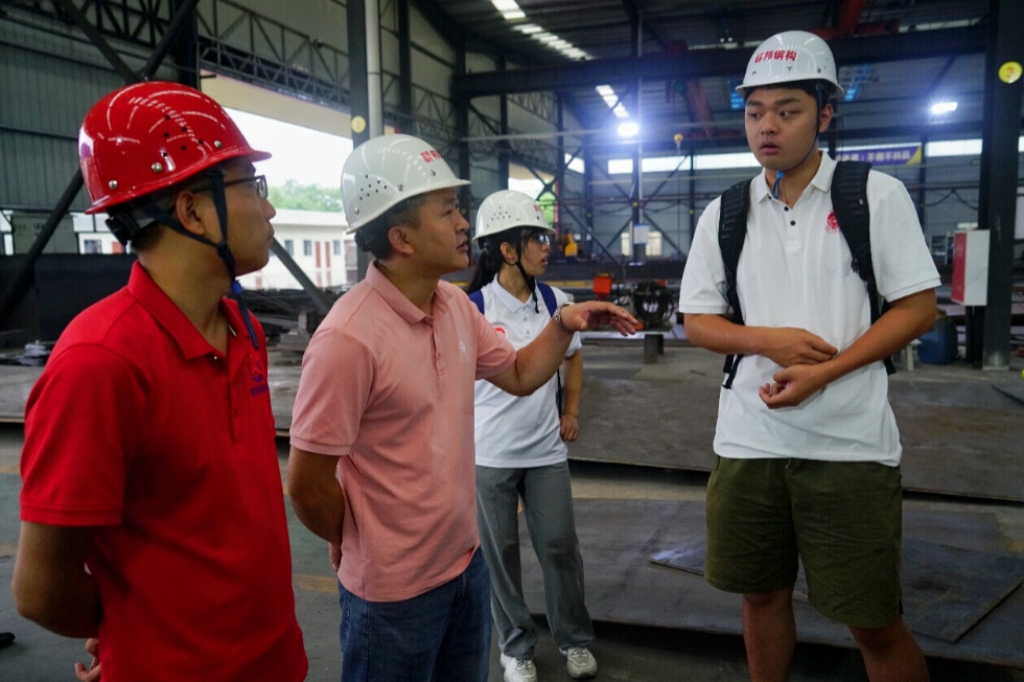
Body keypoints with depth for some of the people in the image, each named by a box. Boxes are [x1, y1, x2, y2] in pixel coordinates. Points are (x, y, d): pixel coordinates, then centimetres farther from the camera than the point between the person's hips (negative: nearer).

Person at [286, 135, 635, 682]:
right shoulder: (349, 339, -27)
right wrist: (355, 543, -3)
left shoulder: (456, 305, -1)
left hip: (466, 562, 7)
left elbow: (519, 375, 13)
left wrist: (563, 324, -4)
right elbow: (307, 484, -21)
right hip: (393, 588, -7)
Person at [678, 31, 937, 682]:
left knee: (876, 623, 5)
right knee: (762, 593, 16)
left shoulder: (878, 195, -2)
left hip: (851, 444, -2)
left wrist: (824, 372, -16)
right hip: (748, 440, 3)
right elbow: (697, 321, 8)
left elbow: (919, 307, -3)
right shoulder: (724, 213, 5)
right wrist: (767, 341, -12)